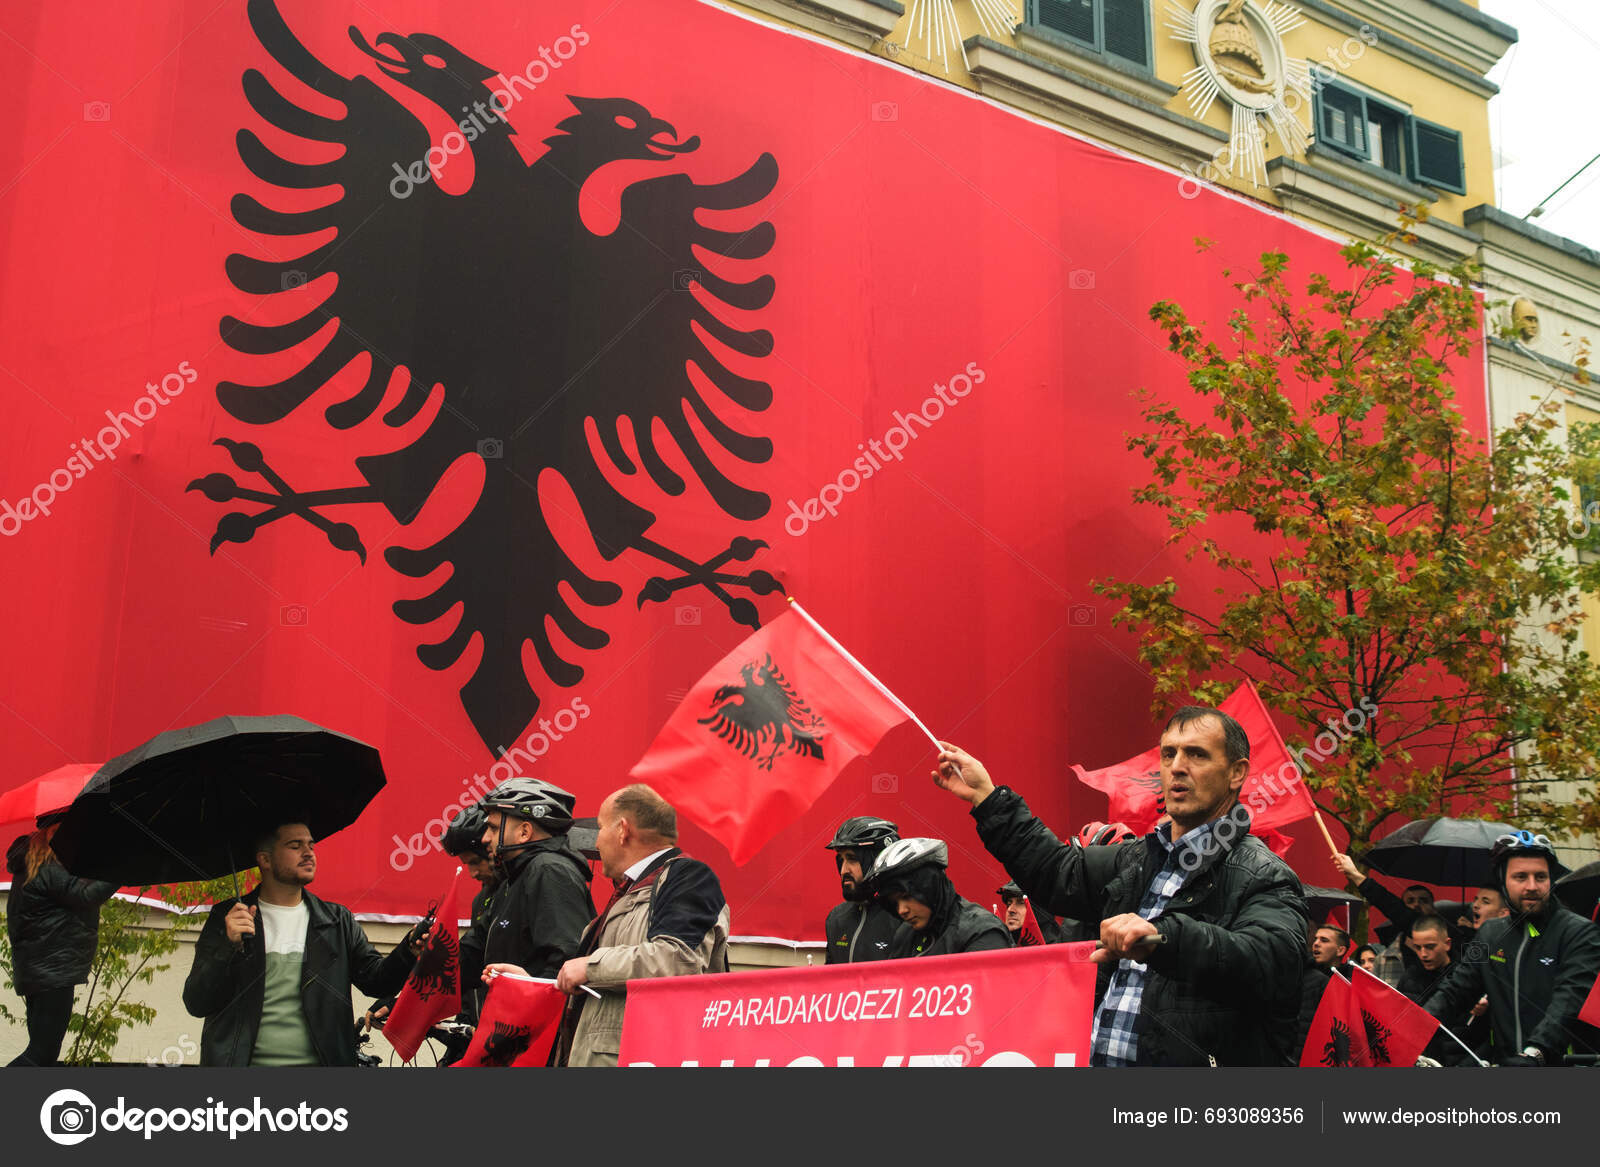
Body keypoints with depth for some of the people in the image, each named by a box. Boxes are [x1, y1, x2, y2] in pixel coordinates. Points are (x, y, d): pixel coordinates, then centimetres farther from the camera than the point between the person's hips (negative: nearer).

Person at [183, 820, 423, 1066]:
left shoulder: (337, 921, 15)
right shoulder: (226, 918, 8)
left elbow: (377, 981, 7)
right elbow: (196, 1004, 3)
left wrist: (409, 949, -12)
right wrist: (230, 946, -12)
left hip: (317, 1061, 2)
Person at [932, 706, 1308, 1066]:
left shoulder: (1263, 876, -4)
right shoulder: (1140, 860, 20)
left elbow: (1270, 962, -22)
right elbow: (1061, 874, 33)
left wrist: (1161, 938, -35)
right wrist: (986, 797, 33)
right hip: (1099, 1058, 5)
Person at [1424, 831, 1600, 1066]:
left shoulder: (1580, 932, -2)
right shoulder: (1490, 934, 14)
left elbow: (1571, 1000, -15)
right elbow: (1455, 989, 10)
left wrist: (1535, 1053, -29)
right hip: (1503, 1060, 3)